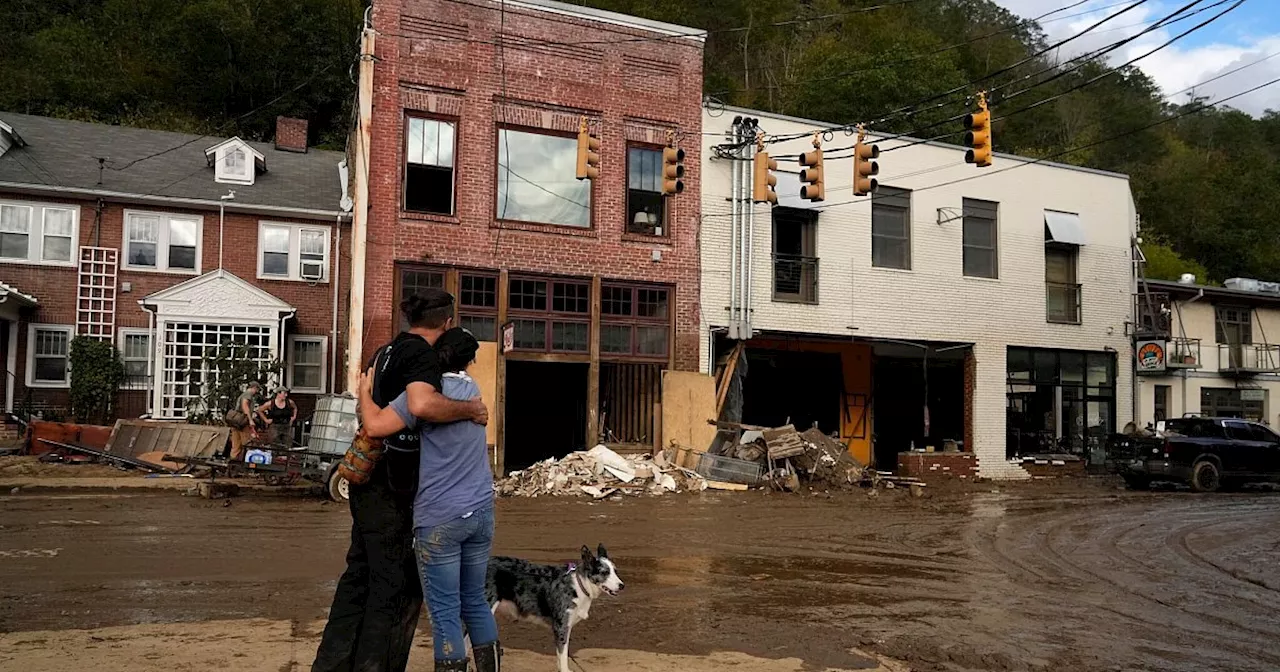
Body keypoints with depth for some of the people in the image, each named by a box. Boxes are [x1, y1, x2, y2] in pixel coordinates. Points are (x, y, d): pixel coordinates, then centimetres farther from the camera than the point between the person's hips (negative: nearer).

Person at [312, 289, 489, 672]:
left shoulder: (386, 351, 14)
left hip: (368, 479, 9)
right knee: (397, 583, 2)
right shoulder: (422, 354, -15)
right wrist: (470, 410, -22)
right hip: (391, 486, -9)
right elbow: (423, 404, -35)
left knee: (360, 573, 17)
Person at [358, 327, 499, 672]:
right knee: (475, 600, 19)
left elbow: (375, 426, -18)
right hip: (481, 513, 7)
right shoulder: (472, 390, 11)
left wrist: (364, 390, 0)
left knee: (445, 610, 2)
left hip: (440, 518, -6)